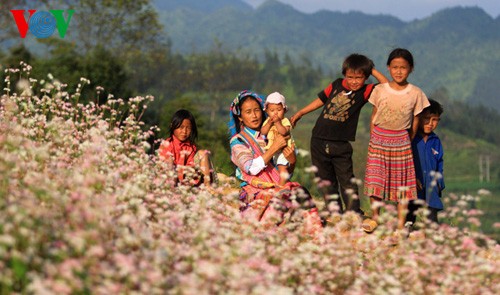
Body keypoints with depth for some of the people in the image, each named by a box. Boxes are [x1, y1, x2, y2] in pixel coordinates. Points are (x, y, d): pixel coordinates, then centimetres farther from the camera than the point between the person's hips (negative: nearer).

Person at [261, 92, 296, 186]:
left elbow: (283, 132, -27)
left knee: (282, 168, -15)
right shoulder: (267, 121, 6)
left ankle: (281, 186, -10)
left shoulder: (285, 121, -10)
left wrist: (277, 122, -28)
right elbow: (263, 132, -7)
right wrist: (269, 123, -18)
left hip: (283, 150, -6)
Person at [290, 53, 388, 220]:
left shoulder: (365, 91, -1)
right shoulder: (337, 85, 5)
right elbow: (321, 100, 17)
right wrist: (299, 114, 20)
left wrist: (373, 71, -6)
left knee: (347, 181, -5)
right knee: (326, 181, 9)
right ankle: (334, 214, 17)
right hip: (319, 141, 3)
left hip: (341, 144, -3)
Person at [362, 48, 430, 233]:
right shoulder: (380, 90, -2)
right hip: (378, 140, 1)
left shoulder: (416, 94, -4)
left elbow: (415, 122, 5)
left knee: (402, 183, 1)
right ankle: (375, 217, 19)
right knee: (374, 180, -1)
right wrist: (373, 139, 4)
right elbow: (374, 117, 5)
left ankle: (401, 224, 8)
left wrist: (408, 141, 7)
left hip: (401, 141, -1)